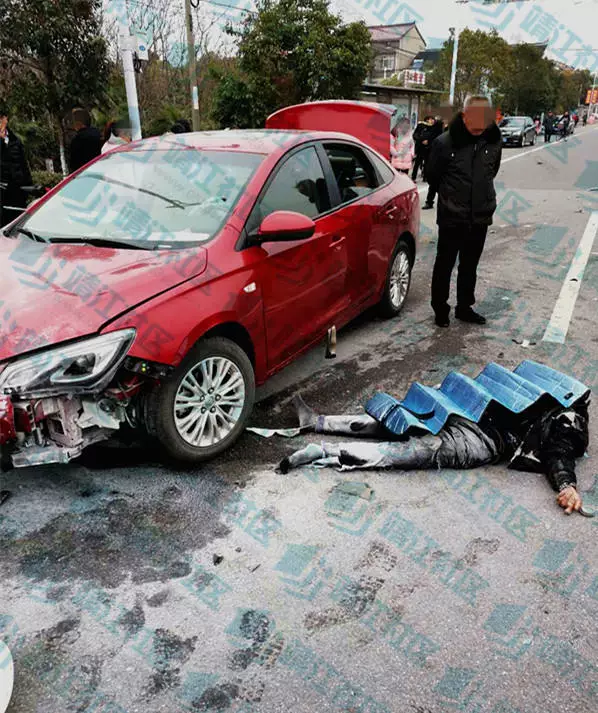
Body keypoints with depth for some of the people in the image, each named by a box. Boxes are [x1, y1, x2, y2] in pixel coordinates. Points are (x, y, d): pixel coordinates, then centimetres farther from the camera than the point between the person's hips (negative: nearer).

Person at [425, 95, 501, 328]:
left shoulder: (493, 140, -2)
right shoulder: (445, 143, -15)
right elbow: (432, 176, -1)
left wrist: (482, 194, 13)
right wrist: (449, 196, 8)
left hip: (480, 217, 4)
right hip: (451, 218, -4)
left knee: (470, 266, 15)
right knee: (444, 265, 7)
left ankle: (464, 307, 30)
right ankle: (440, 309, 22)